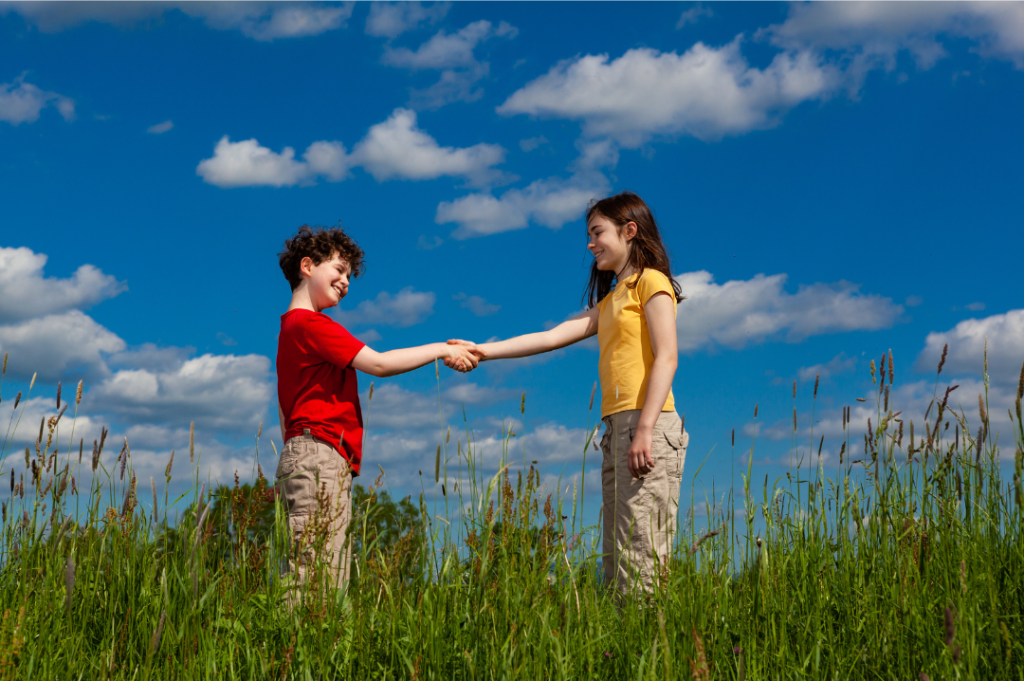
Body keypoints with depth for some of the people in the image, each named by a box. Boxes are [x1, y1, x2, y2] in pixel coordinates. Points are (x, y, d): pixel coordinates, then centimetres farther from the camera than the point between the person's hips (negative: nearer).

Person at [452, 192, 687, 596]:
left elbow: (666, 357, -9)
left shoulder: (651, 282, 2)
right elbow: (554, 336, 20)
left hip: (648, 425, -8)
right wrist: (485, 350, 13)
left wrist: (645, 429, -19)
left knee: (640, 550, -15)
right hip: (617, 427, 8)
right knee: (617, 555, 1)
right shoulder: (610, 300, 26)